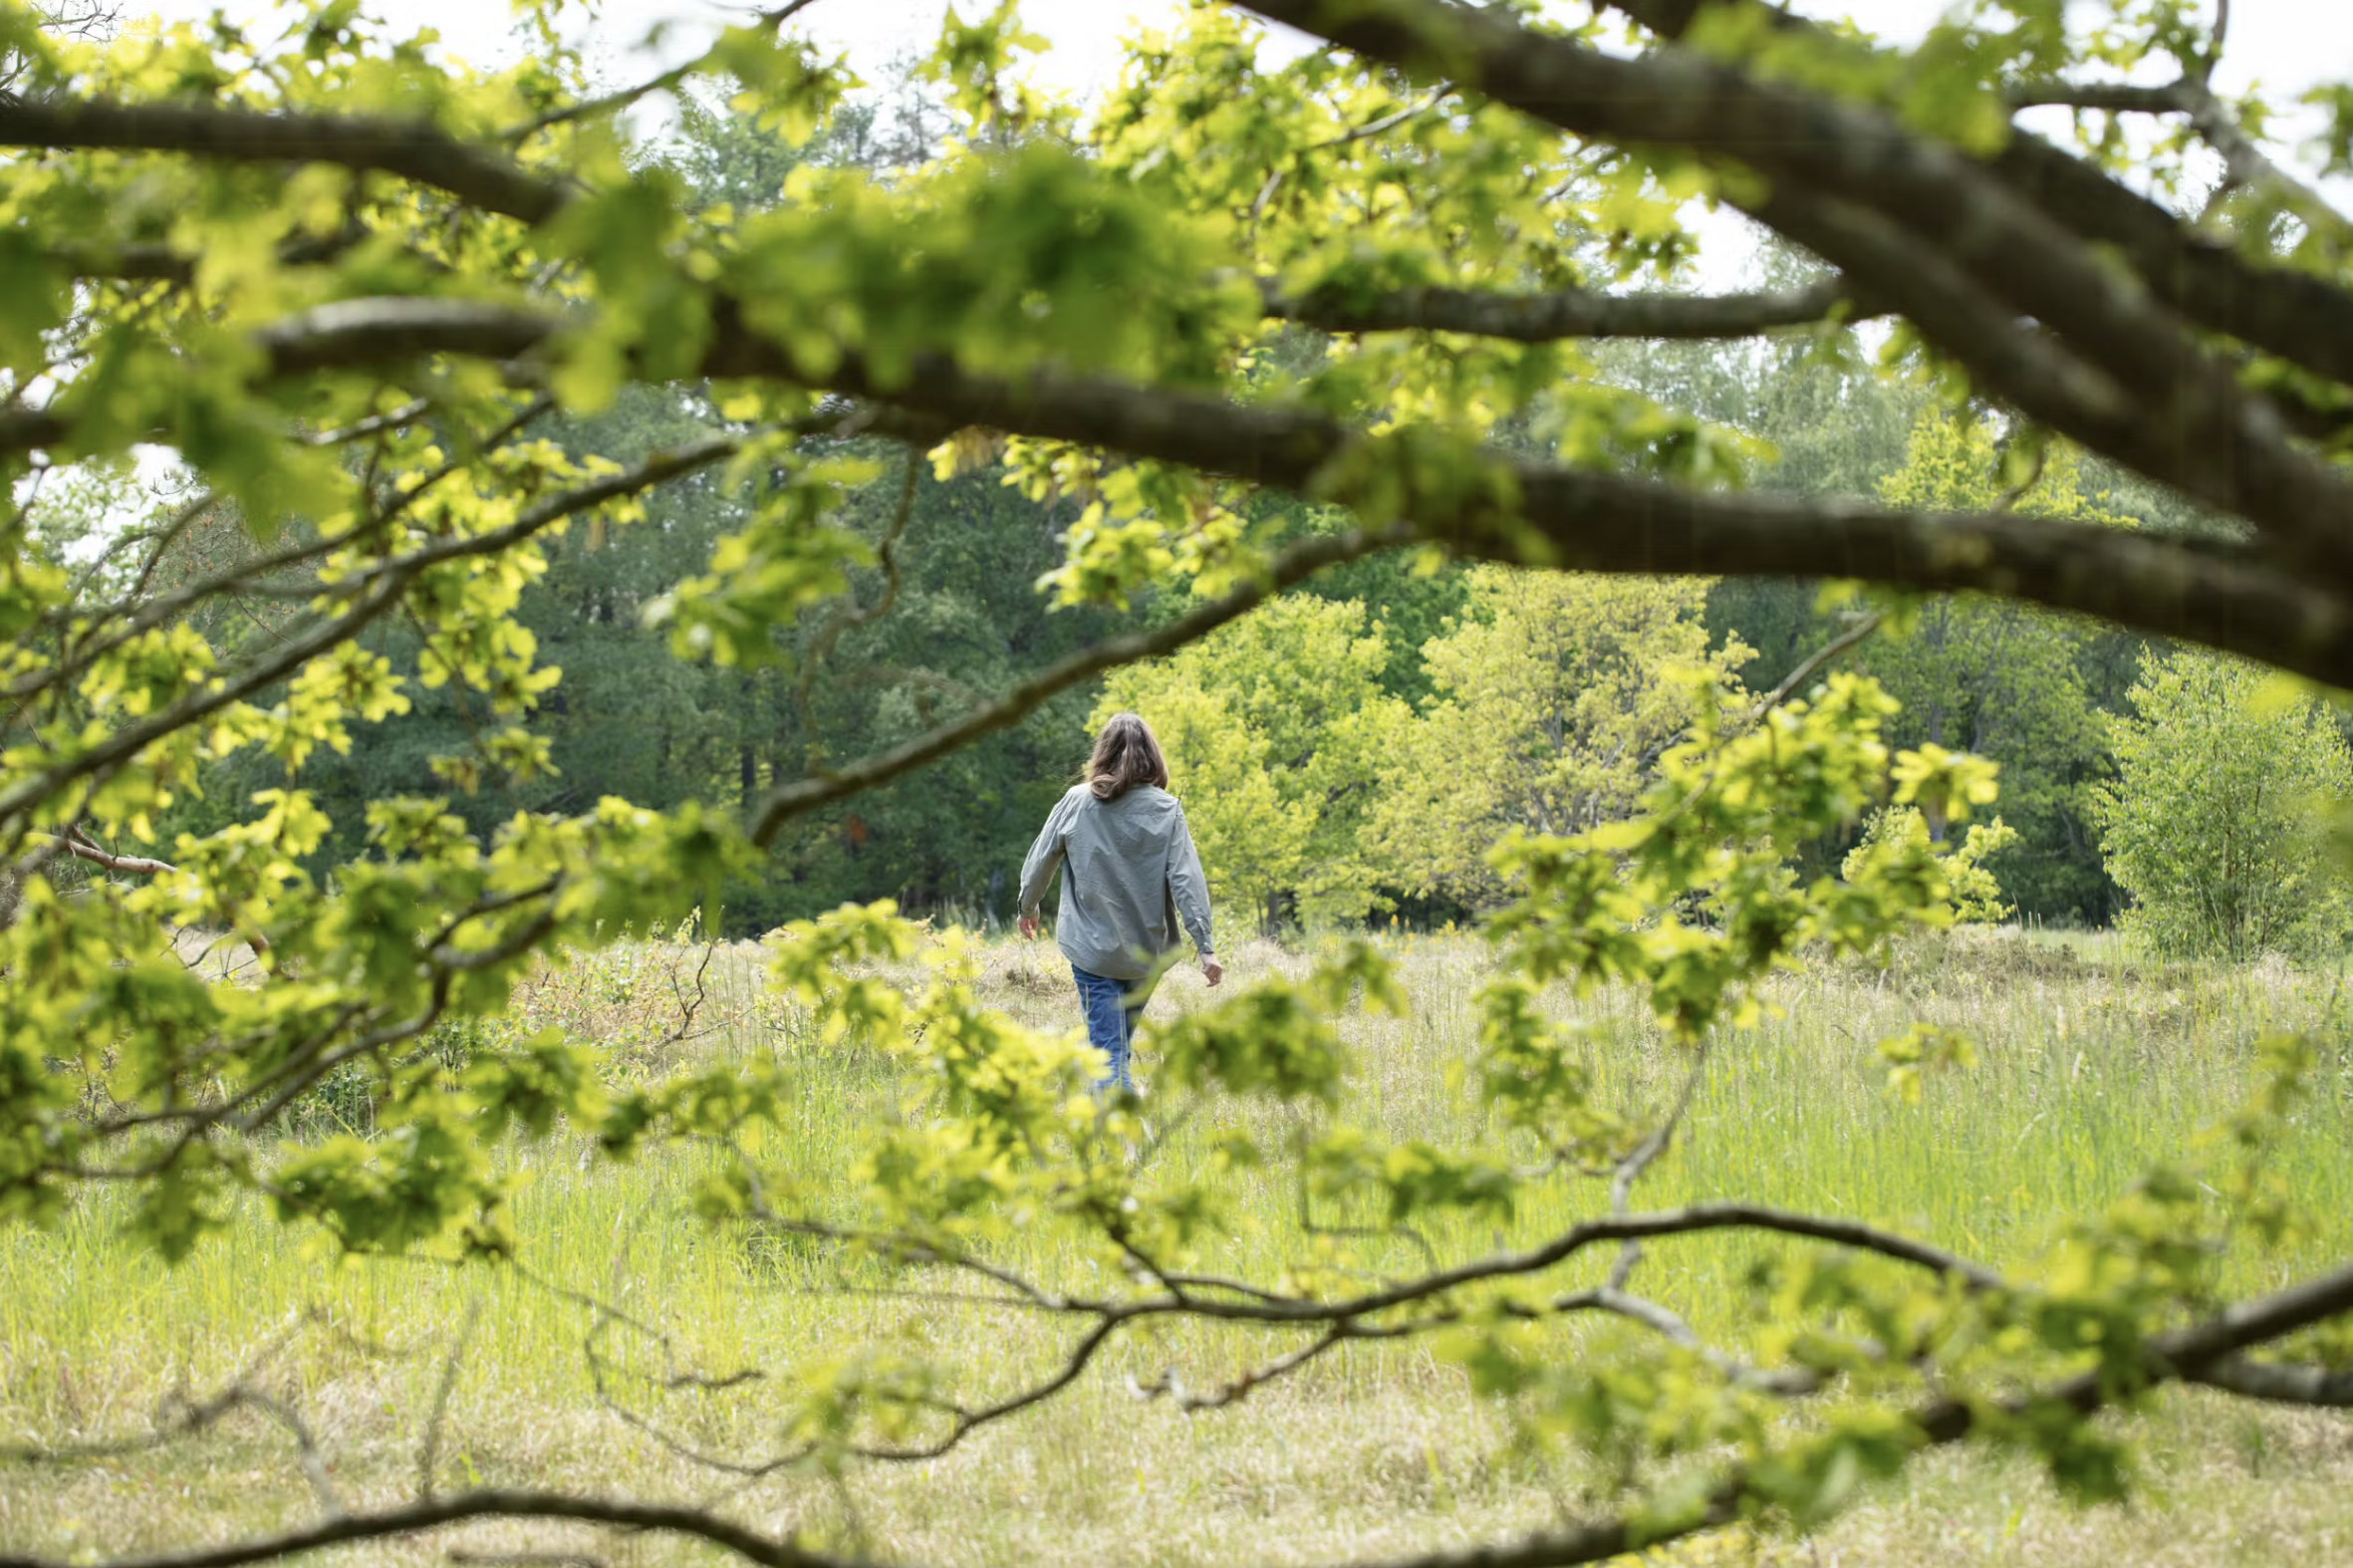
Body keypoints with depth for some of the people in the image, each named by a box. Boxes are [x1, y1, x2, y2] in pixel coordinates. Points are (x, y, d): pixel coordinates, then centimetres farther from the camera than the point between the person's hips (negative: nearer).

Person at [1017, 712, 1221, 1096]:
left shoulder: (1076, 802, -4)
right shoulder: (1165, 809, -5)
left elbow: (1040, 861, 4)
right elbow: (1186, 879, -10)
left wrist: (1028, 907, 23)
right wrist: (1205, 946, -11)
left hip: (1093, 948, -2)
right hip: (1148, 950, 2)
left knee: (1107, 1052, -3)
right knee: (1119, 1039, 21)